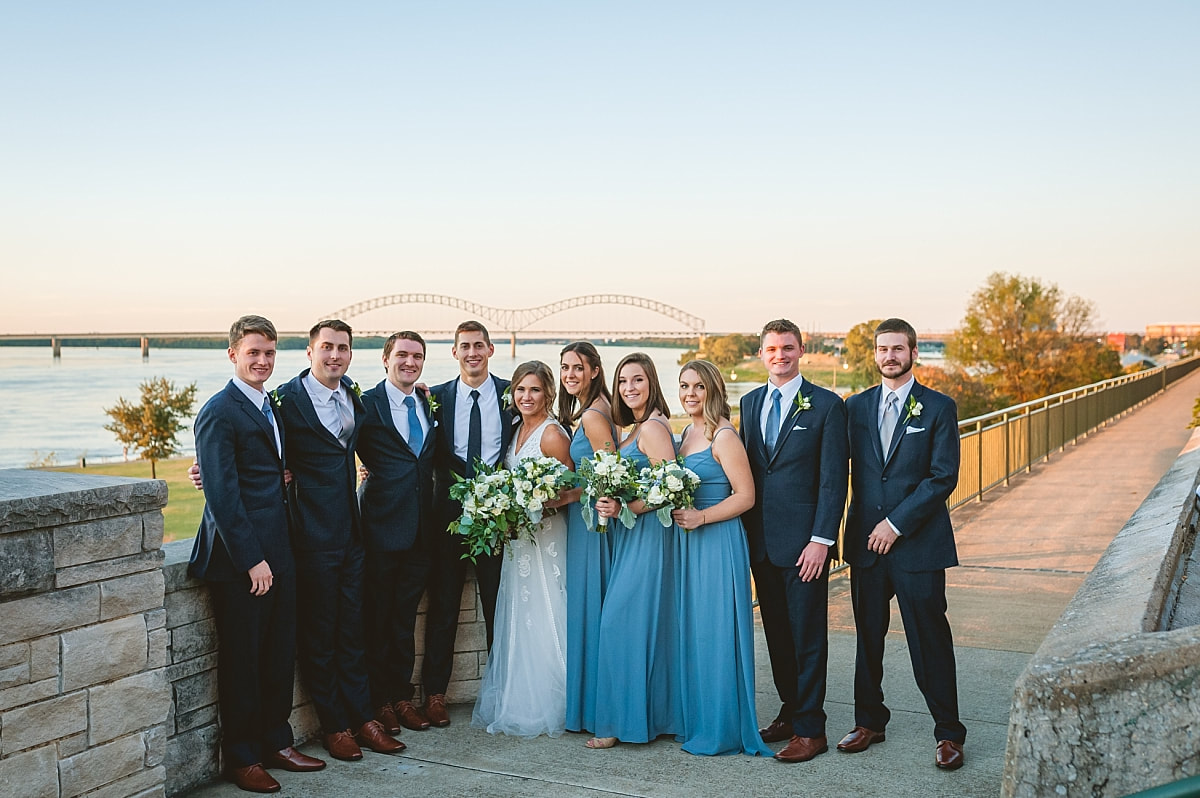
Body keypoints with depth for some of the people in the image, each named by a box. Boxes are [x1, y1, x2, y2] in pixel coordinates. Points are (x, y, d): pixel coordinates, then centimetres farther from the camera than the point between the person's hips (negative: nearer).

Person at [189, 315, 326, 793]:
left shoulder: (272, 407, 15)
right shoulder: (219, 413, -12)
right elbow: (222, 495, -17)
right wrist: (251, 560, -18)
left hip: (277, 553, 8)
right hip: (240, 559, -8)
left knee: (280, 655, 14)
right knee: (242, 659, 4)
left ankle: (276, 742, 28)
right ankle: (241, 758, 17)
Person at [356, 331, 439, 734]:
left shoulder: (431, 403, 10)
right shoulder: (367, 403, -7)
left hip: (422, 528, 5)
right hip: (383, 524, -5)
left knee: (406, 615, 15)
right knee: (378, 615, 6)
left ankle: (402, 693, 26)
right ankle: (380, 700, 19)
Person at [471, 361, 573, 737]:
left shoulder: (552, 434, -13)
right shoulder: (517, 430, 11)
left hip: (545, 536, -8)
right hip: (518, 538, 8)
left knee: (541, 618, -2)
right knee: (517, 619, 13)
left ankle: (544, 708, 10)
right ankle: (515, 703, 23)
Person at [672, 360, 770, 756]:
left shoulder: (724, 436, -12)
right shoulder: (687, 433, 14)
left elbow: (745, 495, -16)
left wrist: (700, 517, -22)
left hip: (718, 543, -9)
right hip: (687, 544, 9)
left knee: (714, 633, -2)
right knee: (689, 631, 13)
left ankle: (721, 730, 9)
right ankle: (695, 720, 25)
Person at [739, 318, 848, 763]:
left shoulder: (826, 405, -5)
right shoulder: (750, 403, 12)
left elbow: (834, 479, -9)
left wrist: (821, 540, -15)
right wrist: (745, 528, 9)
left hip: (803, 542, -5)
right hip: (760, 540, 6)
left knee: (807, 637, 0)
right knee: (776, 632, 14)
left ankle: (810, 729, 8)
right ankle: (790, 710, 27)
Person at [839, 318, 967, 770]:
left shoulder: (939, 407, -1)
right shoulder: (856, 406, 10)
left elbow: (943, 477, -7)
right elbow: (847, 471, 9)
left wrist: (897, 523, -12)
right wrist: (860, 530, -1)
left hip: (918, 542, -3)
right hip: (866, 542, 3)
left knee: (930, 641, 1)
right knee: (868, 637, 11)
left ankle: (948, 733, 13)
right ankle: (869, 722, 26)